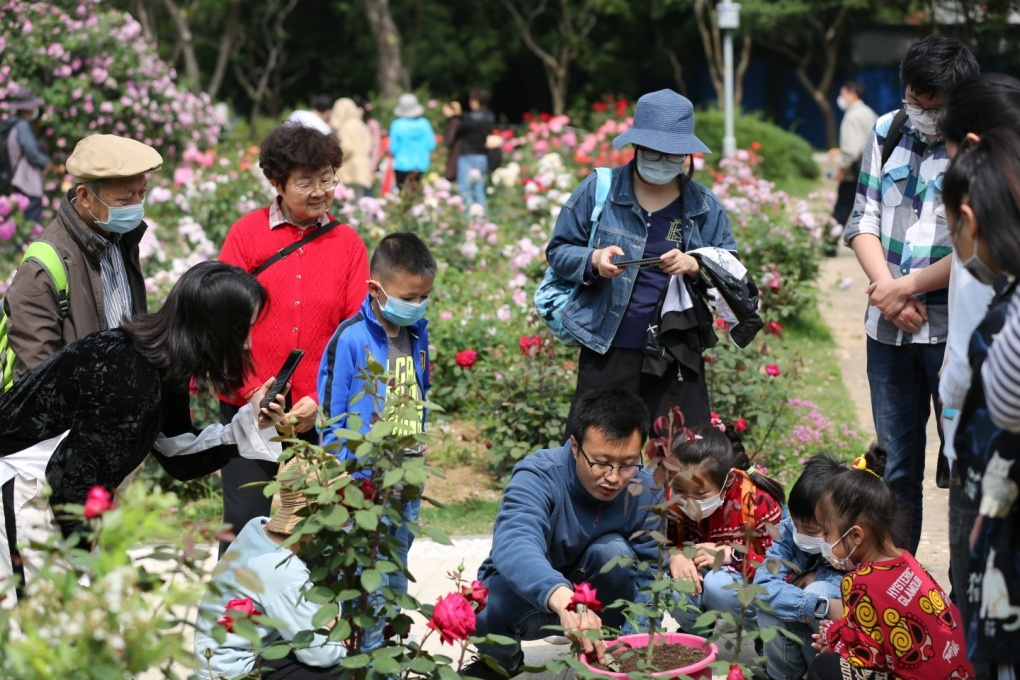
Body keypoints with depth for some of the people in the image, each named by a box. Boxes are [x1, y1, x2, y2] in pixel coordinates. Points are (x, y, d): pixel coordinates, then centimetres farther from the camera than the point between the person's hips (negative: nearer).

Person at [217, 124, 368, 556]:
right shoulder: (247, 234, 1)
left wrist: (320, 401, -8)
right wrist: (252, 392, -10)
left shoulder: (348, 244, 6)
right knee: (246, 524, 0)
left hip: (319, 417, 2)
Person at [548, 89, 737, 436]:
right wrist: (593, 260, -17)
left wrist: (696, 267, -16)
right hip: (607, 352, -1)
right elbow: (559, 249, 5)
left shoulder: (705, 207, 6)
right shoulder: (599, 190, 1)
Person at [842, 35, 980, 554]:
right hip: (889, 328, 5)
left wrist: (907, 286, -11)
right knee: (896, 463, 15)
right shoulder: (888, 131, 7)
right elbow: (863, 219, 7)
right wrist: (888, 291, -7)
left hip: (956, 332, -5)